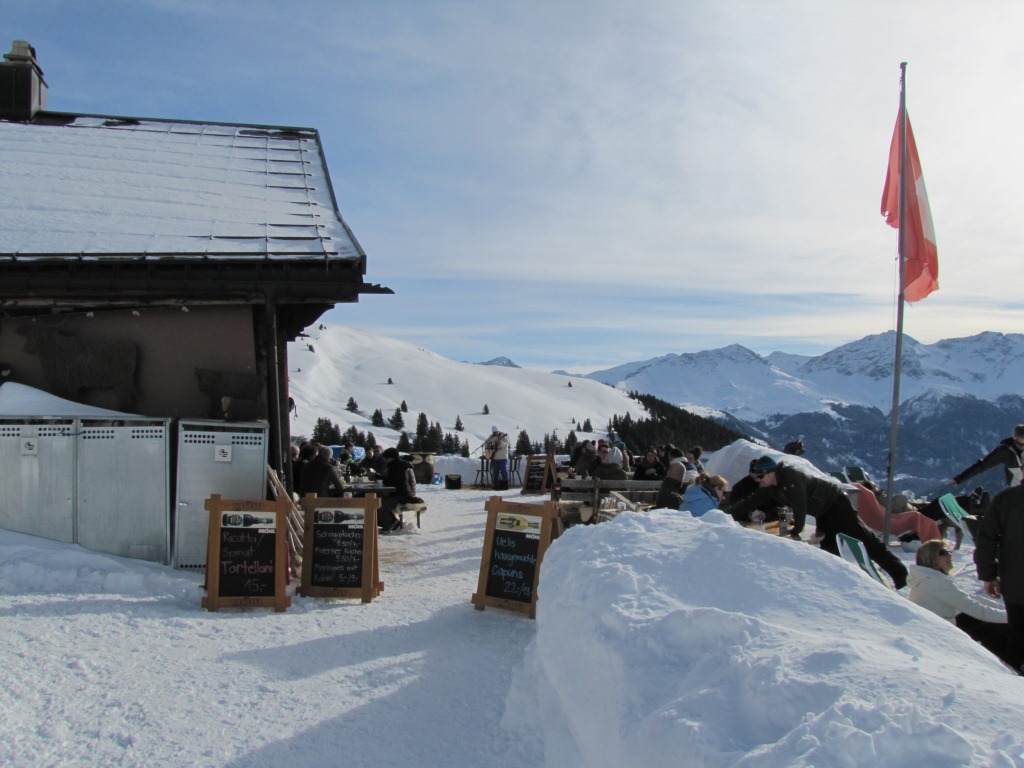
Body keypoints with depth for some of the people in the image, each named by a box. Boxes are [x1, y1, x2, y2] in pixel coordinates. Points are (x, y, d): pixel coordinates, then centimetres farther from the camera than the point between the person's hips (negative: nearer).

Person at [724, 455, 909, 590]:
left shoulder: (791, 477, -29)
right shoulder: (771, 488, -1)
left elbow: (800, 505, -33)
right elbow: (752, 501, 3)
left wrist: (796, 530, -30)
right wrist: (727, 513, 0)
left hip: (836, 504, -9)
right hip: (823, 514, 9)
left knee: (863, 540, -11)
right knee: (829, 548, 7)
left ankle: (900, 574, -7)